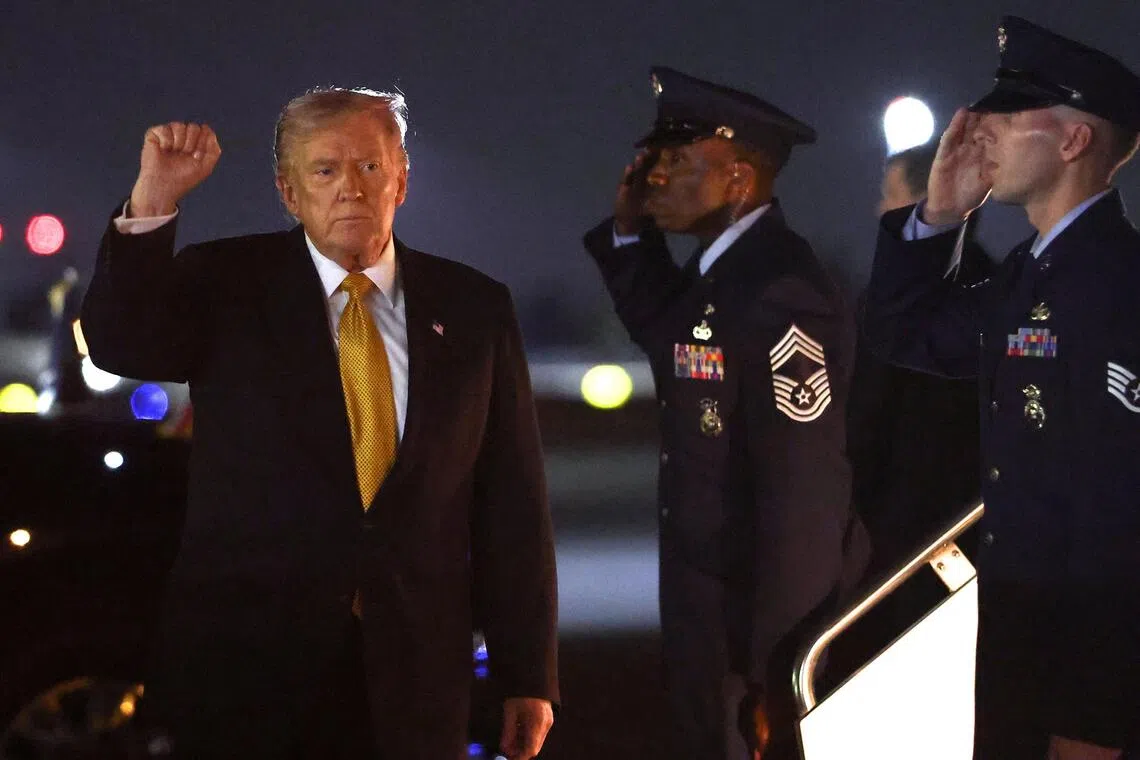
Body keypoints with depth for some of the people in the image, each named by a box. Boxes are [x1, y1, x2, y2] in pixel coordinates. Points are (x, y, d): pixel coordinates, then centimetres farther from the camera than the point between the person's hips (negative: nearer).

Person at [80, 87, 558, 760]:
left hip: (416, 676, 2)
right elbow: (121, 344, -16)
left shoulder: (473, 307, 6)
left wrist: (529, 677, 3)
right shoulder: (228, 285, 3)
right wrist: (153, 200, -29)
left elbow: (513, 501, 5)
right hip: (246, 674, -1)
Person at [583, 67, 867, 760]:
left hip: (761, 609, -9)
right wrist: (630, 230, 6)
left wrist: (773, 675, -22)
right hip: (706, 594, 9)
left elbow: (801, 495, -26)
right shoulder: (720, 266, 3)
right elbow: (662, 332, 24)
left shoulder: (782, 294, -25)